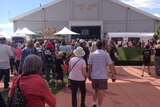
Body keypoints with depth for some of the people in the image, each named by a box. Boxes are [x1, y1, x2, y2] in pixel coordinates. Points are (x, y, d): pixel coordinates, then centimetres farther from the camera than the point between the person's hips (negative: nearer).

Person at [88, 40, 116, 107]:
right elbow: (111, 66, -8)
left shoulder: (92, 54, -1)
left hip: (94, 76, 3)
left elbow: (90, 66, 0)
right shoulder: (106, 54, -8)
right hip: (103, 76, -3)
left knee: (95, 91, 21)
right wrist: (113, 75, 2)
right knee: (101, 92, 8)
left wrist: (89, 75, 11)